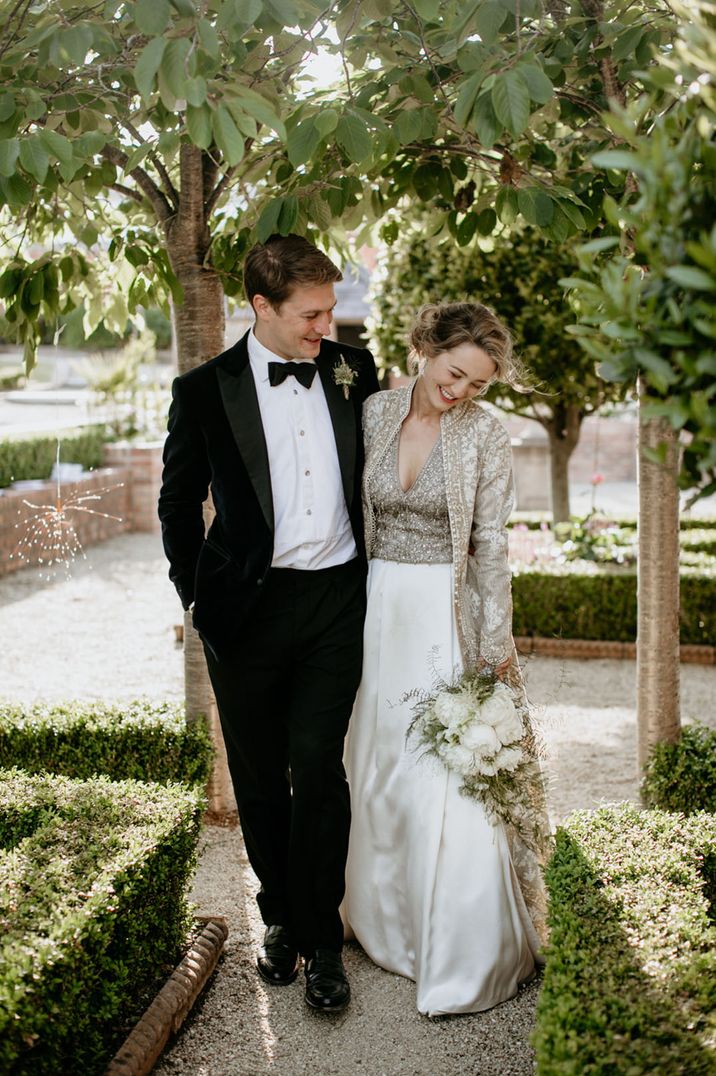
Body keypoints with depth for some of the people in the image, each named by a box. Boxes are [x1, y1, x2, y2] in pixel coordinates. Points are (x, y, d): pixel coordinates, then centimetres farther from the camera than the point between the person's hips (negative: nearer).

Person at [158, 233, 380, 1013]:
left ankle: (322, 939, 14)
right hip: (248, 611, 0)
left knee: (318, 769, -2)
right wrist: (197, 597, 5)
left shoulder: (353, 369, 3)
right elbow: (178, 503, 7)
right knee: (259, 776, 12)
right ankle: (280, 917, 33)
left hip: (336, 603, 1)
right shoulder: (205, 390, -4)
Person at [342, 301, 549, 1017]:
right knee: (380, 767, 14)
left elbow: (491, 544, -7)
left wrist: (494, 645, -10)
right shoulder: (375, 413, 1)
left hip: (449, 611, -4)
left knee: (450, 781, -4)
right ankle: (389, 922, 34)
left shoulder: (484, 434, -7)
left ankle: (465, 957, 10)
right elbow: (353, 515, 7)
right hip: (377, 608, 4)